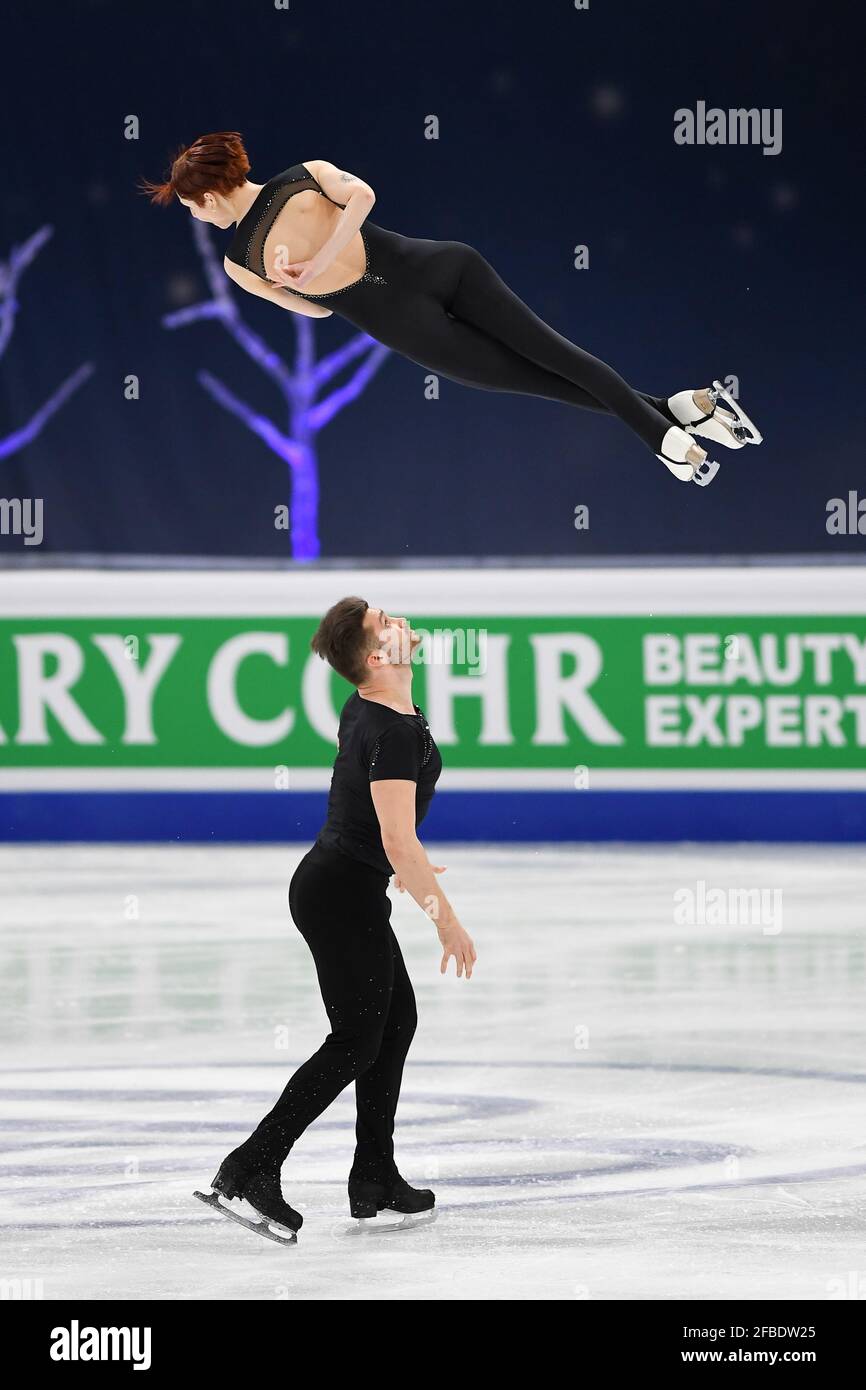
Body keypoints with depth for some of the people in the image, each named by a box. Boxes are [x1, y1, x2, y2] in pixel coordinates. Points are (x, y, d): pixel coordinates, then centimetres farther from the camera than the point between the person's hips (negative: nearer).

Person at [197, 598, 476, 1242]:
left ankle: (375, 1178, 20)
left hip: (331, 881, 10)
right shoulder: (395, 732, -23)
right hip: (344, 894, -10)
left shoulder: (360, 711, 7)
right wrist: (446, 919, -21)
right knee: (357, 1041, -4)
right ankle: (252, 1167, -8)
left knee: (397, 1018, 16)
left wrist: (406, 865, 36)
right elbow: (398, 840, -27)